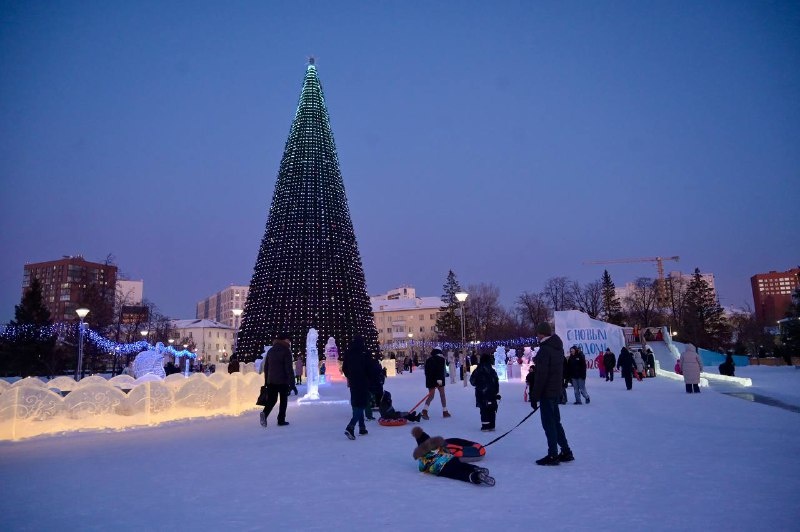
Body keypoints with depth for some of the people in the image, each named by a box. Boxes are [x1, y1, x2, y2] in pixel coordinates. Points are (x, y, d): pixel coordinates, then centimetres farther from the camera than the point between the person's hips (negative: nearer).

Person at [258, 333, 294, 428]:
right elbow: (289, 368, -12)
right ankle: (281, 420, 5)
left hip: (271, 380, 5)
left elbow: (265, 367, 16)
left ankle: (264, 413, -18)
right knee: (283, 400, 7)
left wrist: (266, 381, 20)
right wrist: (291, 381, -9)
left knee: (271, 399, 8)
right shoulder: (286, 351, -8)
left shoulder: (270, 351, 13)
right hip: (283, 381, -5)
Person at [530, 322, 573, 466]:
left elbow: (541, 375, -21)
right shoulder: (558, 347, 11)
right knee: (555, 422, 17)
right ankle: (566, 452, 23)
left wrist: (535, 395, -16)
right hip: (556, 390, 9)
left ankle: (553, 455, 4)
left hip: (547, 392, -9)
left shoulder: (545, 349, -18)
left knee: (548, 423, -2)